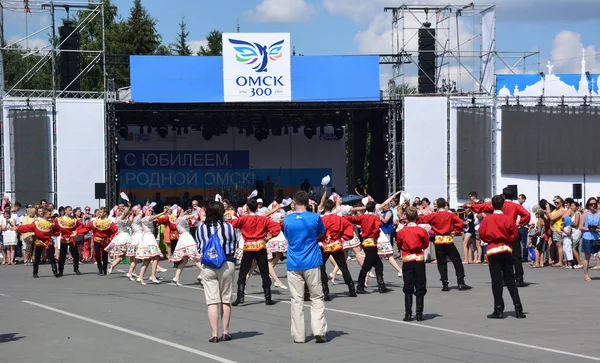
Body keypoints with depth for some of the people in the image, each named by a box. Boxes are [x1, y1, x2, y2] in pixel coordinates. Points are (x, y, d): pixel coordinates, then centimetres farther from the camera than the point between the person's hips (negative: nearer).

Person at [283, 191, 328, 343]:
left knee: (297, 300, 5)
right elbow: (322, 235, 10)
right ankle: (319, 330, -4)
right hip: (312, 263, -1)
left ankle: (299, 335, 5)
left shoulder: (287, 220, 0)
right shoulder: (314, 217, -5)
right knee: (317, 298, 7)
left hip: (294, 265, 1)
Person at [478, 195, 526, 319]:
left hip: (493, 250, -1)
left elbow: (482, 233, -4)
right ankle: (518, 308, 2)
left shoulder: (487, 219, -4)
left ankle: (499, 310, -2)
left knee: (496, 280, 0)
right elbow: (514, 233, -4)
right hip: (506, 249, 2)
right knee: (510, 279, 9)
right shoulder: (509, 218, -3)